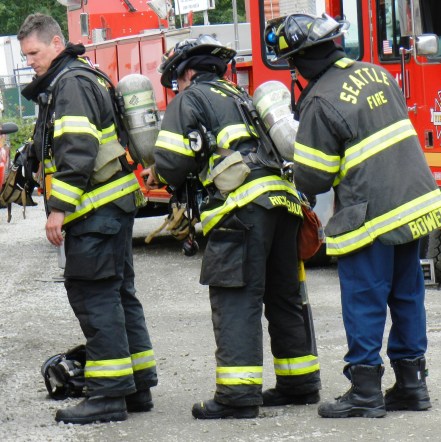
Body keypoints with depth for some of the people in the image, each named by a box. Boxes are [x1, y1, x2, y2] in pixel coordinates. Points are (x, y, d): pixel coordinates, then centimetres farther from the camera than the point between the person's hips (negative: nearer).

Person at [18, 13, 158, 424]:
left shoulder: (71, 84, -13)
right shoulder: (69, 82, 20)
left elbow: (77, 153, -22)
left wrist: (58, 208, -22)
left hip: (96, 210, -11)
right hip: (113, 205, 11)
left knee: (94, 296, -9)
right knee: (118, 294, 14)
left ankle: (108, 394, -10)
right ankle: (137, 386, 19)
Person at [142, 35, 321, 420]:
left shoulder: (191, 99, 7)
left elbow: (173, 160, -2)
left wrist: (160, 176, 20)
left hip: (245, 207, -8)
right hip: (284, 201, 8)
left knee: (236, 300, -7)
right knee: (284, 296, 16)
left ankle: (238, 395, -12)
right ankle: (300, 383, 23)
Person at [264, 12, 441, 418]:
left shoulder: (321, 101, -16)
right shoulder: (375, 73, 8)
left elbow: (312, 178, -12)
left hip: (370, 214, -8)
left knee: (364, 302, 1)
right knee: (407, 296, 14)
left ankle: (365, 392, 4)